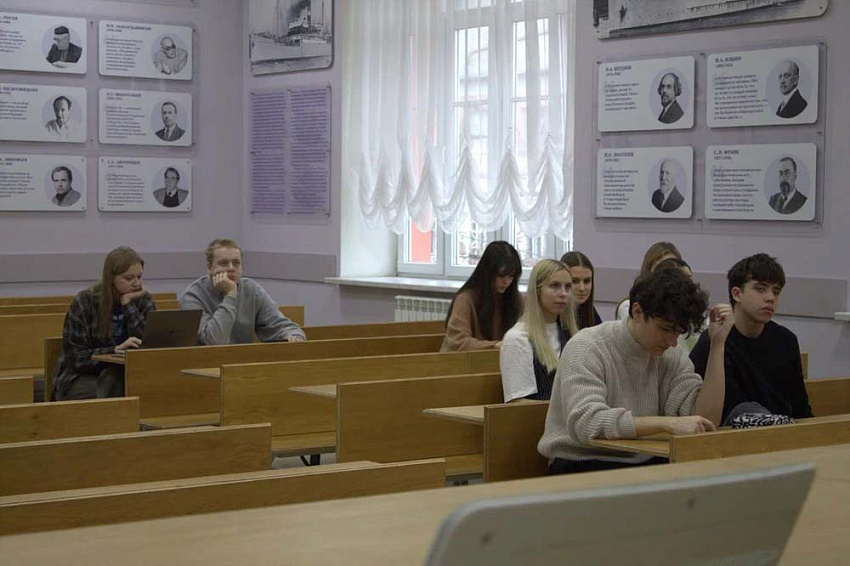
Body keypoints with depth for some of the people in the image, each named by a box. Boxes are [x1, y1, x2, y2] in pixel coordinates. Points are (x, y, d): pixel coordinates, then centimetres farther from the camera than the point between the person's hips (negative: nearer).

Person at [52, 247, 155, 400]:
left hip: (122, 375, 3)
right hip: (81, 376, -3)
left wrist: (128, 305, -17)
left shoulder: (143, 300, 1)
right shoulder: (84, 302, -8)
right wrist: (115, 350, -26)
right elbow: (76, 356, -11)